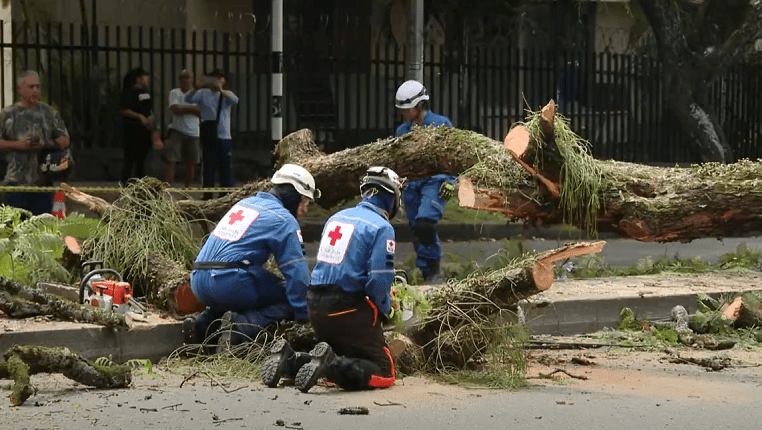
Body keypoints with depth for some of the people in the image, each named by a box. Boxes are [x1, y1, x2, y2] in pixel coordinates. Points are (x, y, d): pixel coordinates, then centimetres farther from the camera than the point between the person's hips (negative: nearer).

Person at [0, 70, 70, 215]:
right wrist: (19, 145, -13)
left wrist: (45, 145, -11)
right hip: (16, 180, -1)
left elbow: (64, 141, 7)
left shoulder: (49, 112, 10)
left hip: (43, 180, 1)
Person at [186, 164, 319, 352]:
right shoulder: (283, 220, -2)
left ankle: (204, 322, 8)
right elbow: (296, 271, -5)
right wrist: (304, 316, 1)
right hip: (230, 283, -8)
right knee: (289, 297, 2)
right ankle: (243, 324, -22)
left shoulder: (245, 203, 23)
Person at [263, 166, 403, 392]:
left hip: (316, 305, 7)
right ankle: (331, 364, -27)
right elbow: (379, 280, -16)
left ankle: (290, 359, -2)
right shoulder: (382, 228, -10)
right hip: (349, 309, -7)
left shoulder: (336, 218, 13)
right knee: (383, 373, -2)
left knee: (341, 358, 22)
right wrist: (384, 311, 4)